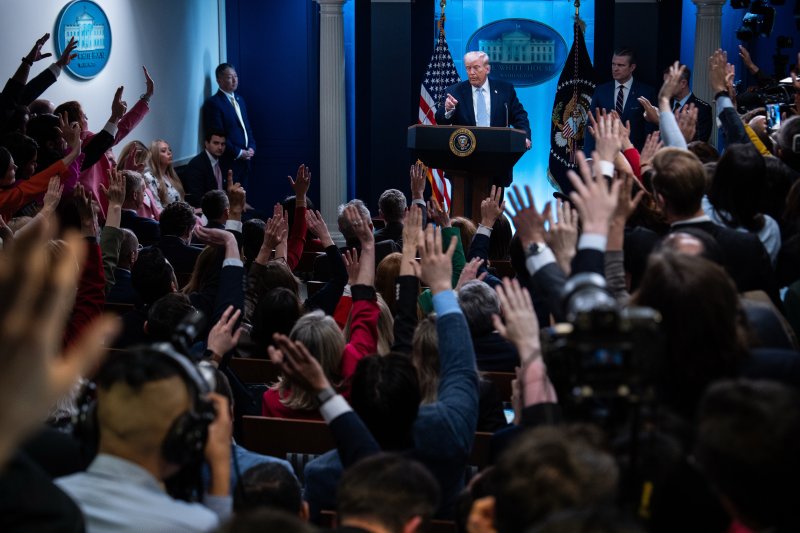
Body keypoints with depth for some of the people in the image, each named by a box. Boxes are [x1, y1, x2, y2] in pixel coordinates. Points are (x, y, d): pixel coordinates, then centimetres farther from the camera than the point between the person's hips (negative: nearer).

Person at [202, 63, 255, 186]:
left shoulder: (239, 100, 18)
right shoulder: (213, 103, -9)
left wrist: (251, 148, 5)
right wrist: (238, 153, -12)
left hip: (244, 161, 7)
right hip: (229, 163, -7)